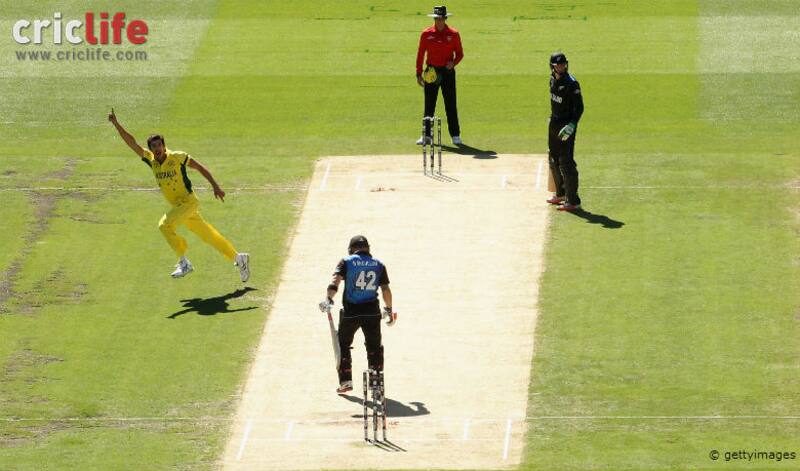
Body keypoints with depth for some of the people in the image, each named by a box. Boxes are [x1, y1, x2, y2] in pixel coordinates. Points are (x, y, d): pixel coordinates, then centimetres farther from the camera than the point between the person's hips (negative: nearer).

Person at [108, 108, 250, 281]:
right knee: (208, 235, 11)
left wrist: (215, 187, -12)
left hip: (189, 201, -6)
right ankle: (238, 258, 23)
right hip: (177, 206, 6)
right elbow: (132, 143, -5)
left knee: (165, 225, -22)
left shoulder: (178, 157, -14)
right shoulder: (151, 159, 0)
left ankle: (184, 263, -15)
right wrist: (116, 124, -16)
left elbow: (200, 167, -7)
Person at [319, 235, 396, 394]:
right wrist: (389, 309, 16)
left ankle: (346, 381, 9)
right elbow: (386, 289, 6)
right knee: (374, 347, 15)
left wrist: (328, 298, -27)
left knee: (343, 345, 14)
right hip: (372, 312, 2)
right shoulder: (378, 264, 7)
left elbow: (336, 280, -16)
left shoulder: (346, 262, 0)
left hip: (350, 312, -2)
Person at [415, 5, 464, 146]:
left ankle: (455, 135, 5)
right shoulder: (426, 34, 2)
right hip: (431, 73, 1)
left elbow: (459, 53, 7)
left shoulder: (453, 34, 1)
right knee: (429, 105, 2)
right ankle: (427, 135, 8)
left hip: (447, 71, -1)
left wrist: (453, 62, -14)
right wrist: (419, 74, 2)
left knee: (451, 105, 0)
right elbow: (420, 54, 5)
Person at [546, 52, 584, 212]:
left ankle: (573, 201, -9)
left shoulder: (571, 83, -19)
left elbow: (579, 107, -19)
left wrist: (572, 125, -29)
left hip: (566, 126, -9)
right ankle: (561, 194, 37)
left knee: (566, 163, -11)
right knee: (554, 161, 20)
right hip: (554, 123, 9)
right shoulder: (553, 79, 5)